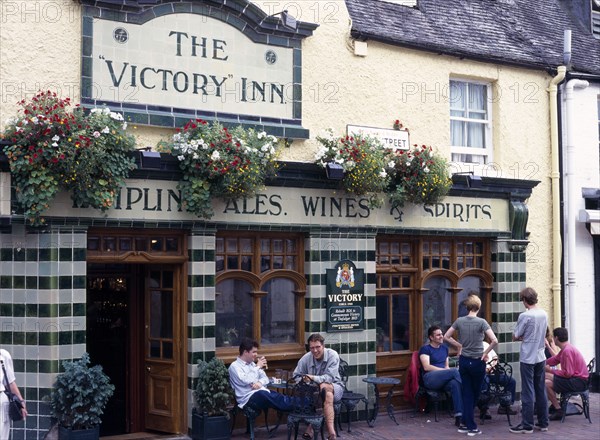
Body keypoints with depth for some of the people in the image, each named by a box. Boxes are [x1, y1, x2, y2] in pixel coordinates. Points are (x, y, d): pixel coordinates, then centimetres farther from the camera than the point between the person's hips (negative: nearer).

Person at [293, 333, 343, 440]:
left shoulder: (332, 355, -18)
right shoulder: (306, 358, -10)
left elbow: (330, 377, -26)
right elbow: (296, 376, -4)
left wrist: (313, 378, -42)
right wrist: (303, 379, -27)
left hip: (334, 387, -3)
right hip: (314, 389, 3)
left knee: (324, 387, -36)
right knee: (328, 395, -32)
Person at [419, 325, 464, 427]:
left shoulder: (444, 348, 26)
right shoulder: (425, 349, 5)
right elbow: (426, 367, -7)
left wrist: (448, 369, 1)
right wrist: (444, 370, -12)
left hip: (443, 380, 5)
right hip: (430, 378, -5)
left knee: (454, 383, -34)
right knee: (455, 371, -30)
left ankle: (459, 415, -43)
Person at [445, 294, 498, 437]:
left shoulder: (459, 321, -2)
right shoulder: (481, 322, -13)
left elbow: (446, 337, 7)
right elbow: (494, 341, -21)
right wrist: (485, 352, -8)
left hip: (464, 361, 3)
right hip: (477, 361, -3)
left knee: (467, 394, 12)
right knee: (475, 394, 10)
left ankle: (466, 424, 13)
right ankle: (471, 427, 14)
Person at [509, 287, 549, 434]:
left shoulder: (525, 316, -17)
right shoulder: (544, 314, 5)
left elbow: (515, 337, -10)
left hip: (528, 358, -6)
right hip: (540, 357, 6)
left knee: (528, 392, -1)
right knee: (541, 391, 13)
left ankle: (527, 425, 3)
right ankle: (543, 423, 19)